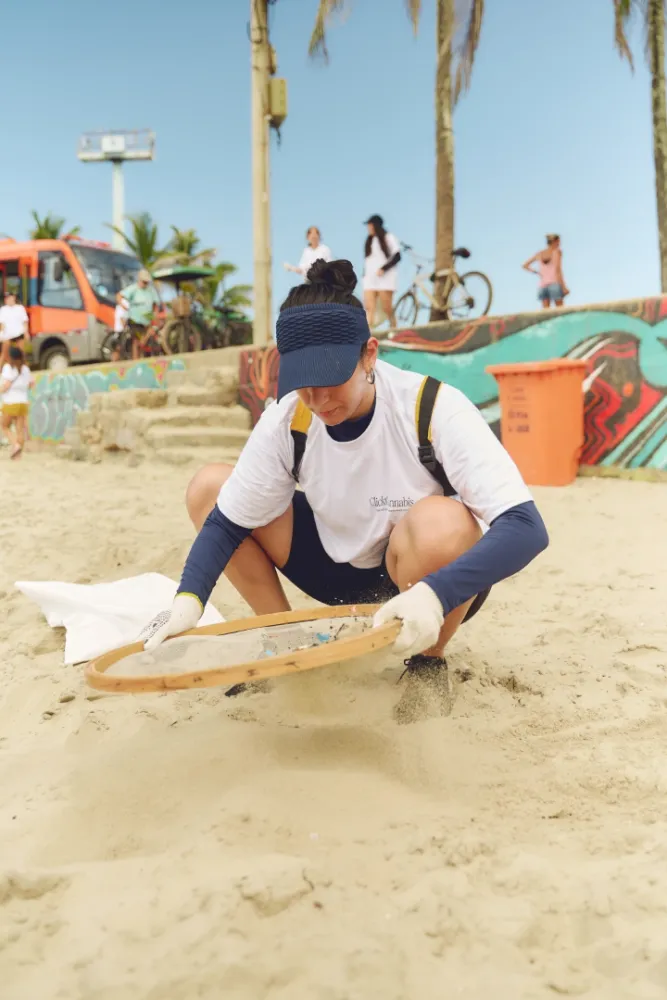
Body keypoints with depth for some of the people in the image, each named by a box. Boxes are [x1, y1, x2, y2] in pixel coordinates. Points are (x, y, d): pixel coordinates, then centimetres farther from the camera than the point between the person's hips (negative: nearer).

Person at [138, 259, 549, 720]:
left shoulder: (433, 409, -28)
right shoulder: (287, 420, -16)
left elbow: (526, 528, -34)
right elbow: (226, 522, -7)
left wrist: (433, 594, -49)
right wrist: (189, 599, -25)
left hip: (433, 578, -3)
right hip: (346, 572, 4)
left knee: (440, 524, -40)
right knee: (208, 487, -9)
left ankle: (428, 664, -8)